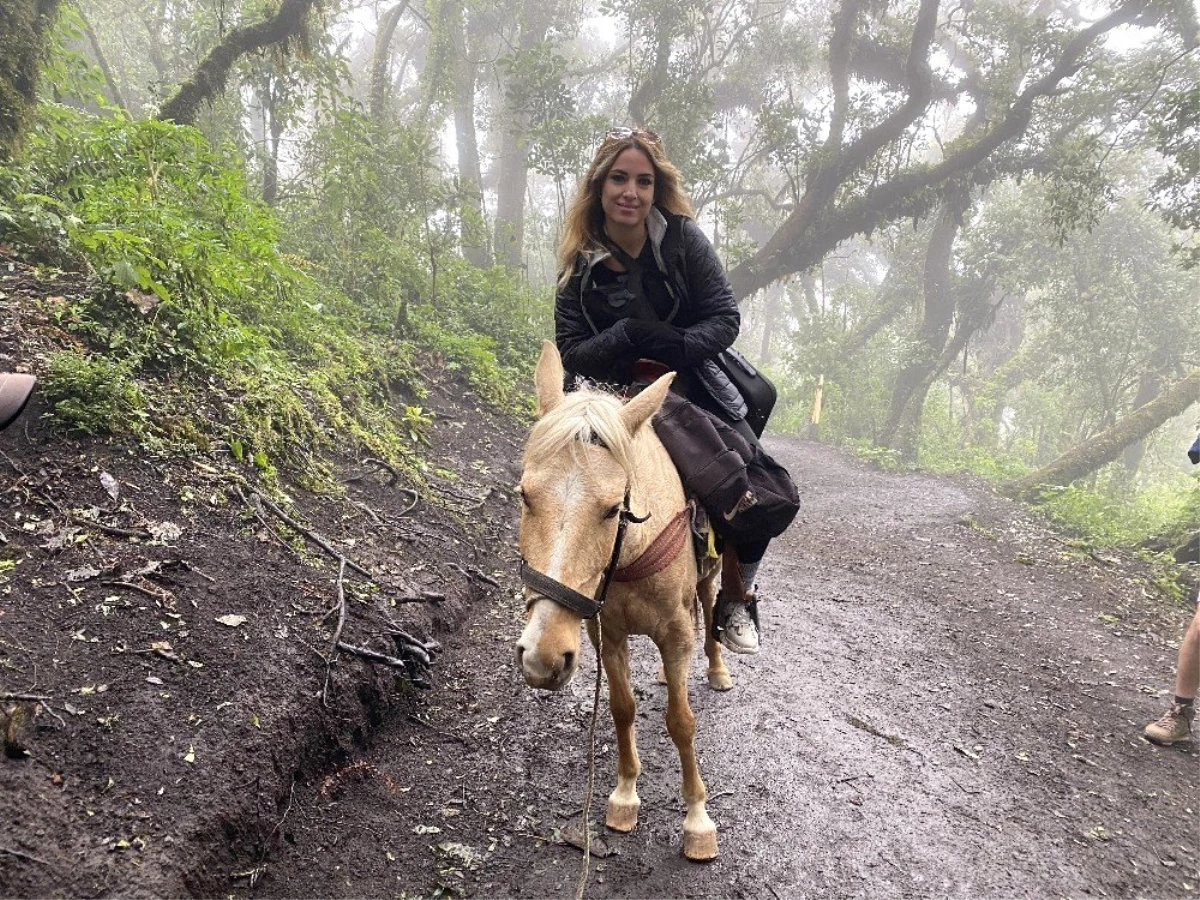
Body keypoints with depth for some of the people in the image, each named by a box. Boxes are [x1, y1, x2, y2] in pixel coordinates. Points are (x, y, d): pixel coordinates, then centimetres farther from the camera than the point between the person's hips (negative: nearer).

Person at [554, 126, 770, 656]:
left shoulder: (684, 240, -8)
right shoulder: (580, 265, -6)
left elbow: (726, 319, -10)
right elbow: (570, 354, -8)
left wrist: (676, 345, -28)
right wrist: (628, 335, -25)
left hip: (698, 390, 0)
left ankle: (737, 597, 15)